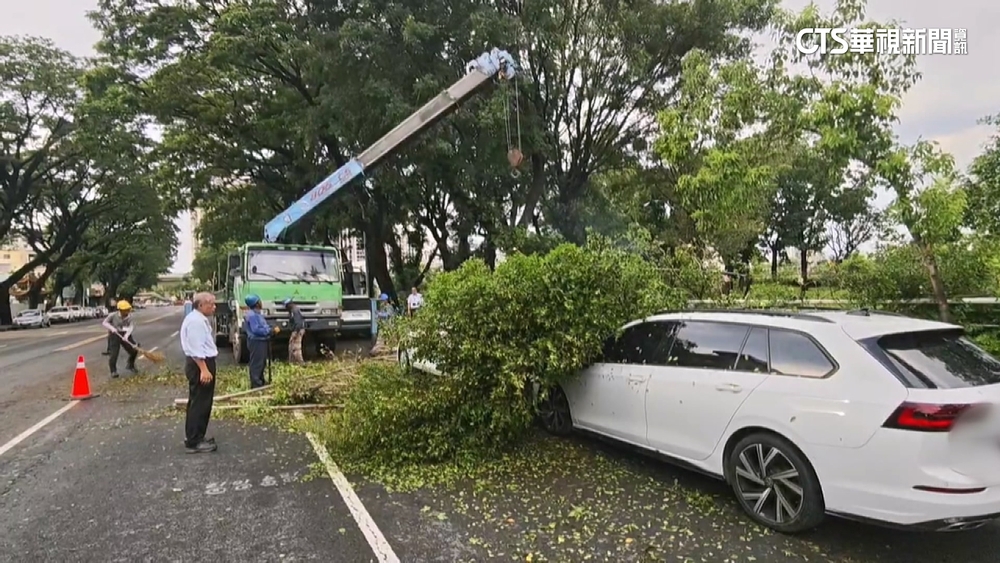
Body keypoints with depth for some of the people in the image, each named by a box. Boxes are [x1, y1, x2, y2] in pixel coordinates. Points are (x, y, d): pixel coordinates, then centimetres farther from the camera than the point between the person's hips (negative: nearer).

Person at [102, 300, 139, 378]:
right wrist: (111, 328, -24)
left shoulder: (129, 316, -7)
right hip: (115, 334, -3)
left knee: (134, 349, 1)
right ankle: (113, 371, 8)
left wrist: (127, 335, -30)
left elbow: (131, 326, -14)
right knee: (114, 352, -12)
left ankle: (130, 365, 29)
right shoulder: (113, 315, -14)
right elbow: (104, 323, -6)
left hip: (125, 334, 3)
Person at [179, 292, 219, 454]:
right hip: (200, 365, -11)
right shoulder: (195, 321, -19)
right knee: (199, 404, -6)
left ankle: (195, 437, 29)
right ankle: (194, 442, 0)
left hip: (204, 362, 11)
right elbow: (196, 348, -25)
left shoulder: (200, 319, 15)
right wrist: (204, 369, -27)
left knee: (201, 403, 18)